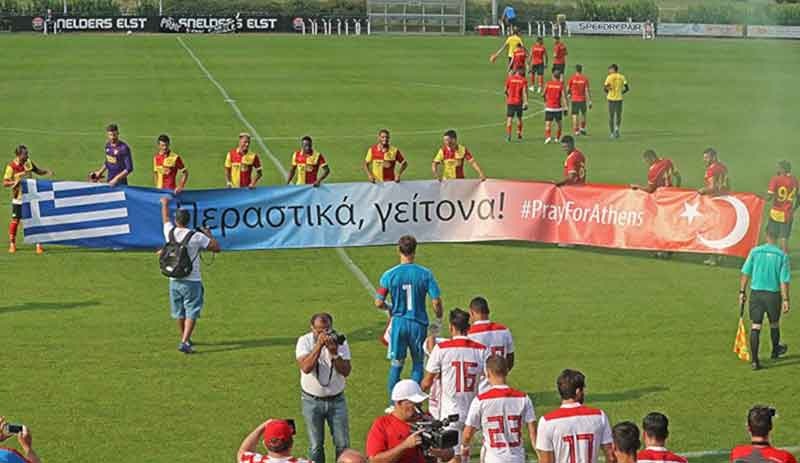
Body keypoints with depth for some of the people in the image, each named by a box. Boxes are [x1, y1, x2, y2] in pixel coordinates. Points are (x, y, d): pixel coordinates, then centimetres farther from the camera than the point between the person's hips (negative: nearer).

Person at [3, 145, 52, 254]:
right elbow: (5, 183, -11)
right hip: (18, 198, -4)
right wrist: (15, 182, -28)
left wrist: (47, 172, 0)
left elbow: (38, 171, 18)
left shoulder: (28, 162, 2)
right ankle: (12, 244, 19)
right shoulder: (11, 166, -13)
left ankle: (38, 244, 7)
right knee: (15, 220, 3)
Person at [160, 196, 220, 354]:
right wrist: (209, 235, 12)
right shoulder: (197, 237, -12)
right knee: (191, 314, -3)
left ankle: (185, 339, 33)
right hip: (192, 281, -4)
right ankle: (184, 342, -15)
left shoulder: (170, 232, 0)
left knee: (179, 313, 18)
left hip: (174, 281, 5)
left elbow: (165, 217, 22)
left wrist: (165, 204, 41)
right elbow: (216, 248, -5)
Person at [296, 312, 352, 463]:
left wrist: (334, 353, -29)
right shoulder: (304, 341, -12)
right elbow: (306, 368, -27)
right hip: (312, 401, -1)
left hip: (337, 399, 1)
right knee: (315, 446, 6)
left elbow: (346, 371, -14)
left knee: (343, 444, 4)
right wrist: (319, 345, -32)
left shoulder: (339, 341, -7)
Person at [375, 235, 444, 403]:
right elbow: (436, 301, -10)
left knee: (396, 364, 13)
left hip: (398, 323, 0)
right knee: (418, 364, 14)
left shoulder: (389, 275, -6)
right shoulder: (425, 274, -8)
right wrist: (439, 320, 7)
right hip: (418, 324, 0)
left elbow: (379, 303, -5)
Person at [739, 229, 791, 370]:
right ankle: (775, 351, 43)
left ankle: (754, 360, -4)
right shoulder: (782, 255, -5)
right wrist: (785, 299, -4)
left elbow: (745, 273, -3)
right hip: (773, 294, 0)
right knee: (774, 324, 21)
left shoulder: (755, 251, -3)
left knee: (755, 326, 1)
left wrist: (742, 292, 5)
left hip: (756, 293, 0)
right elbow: (784, 280, -8)